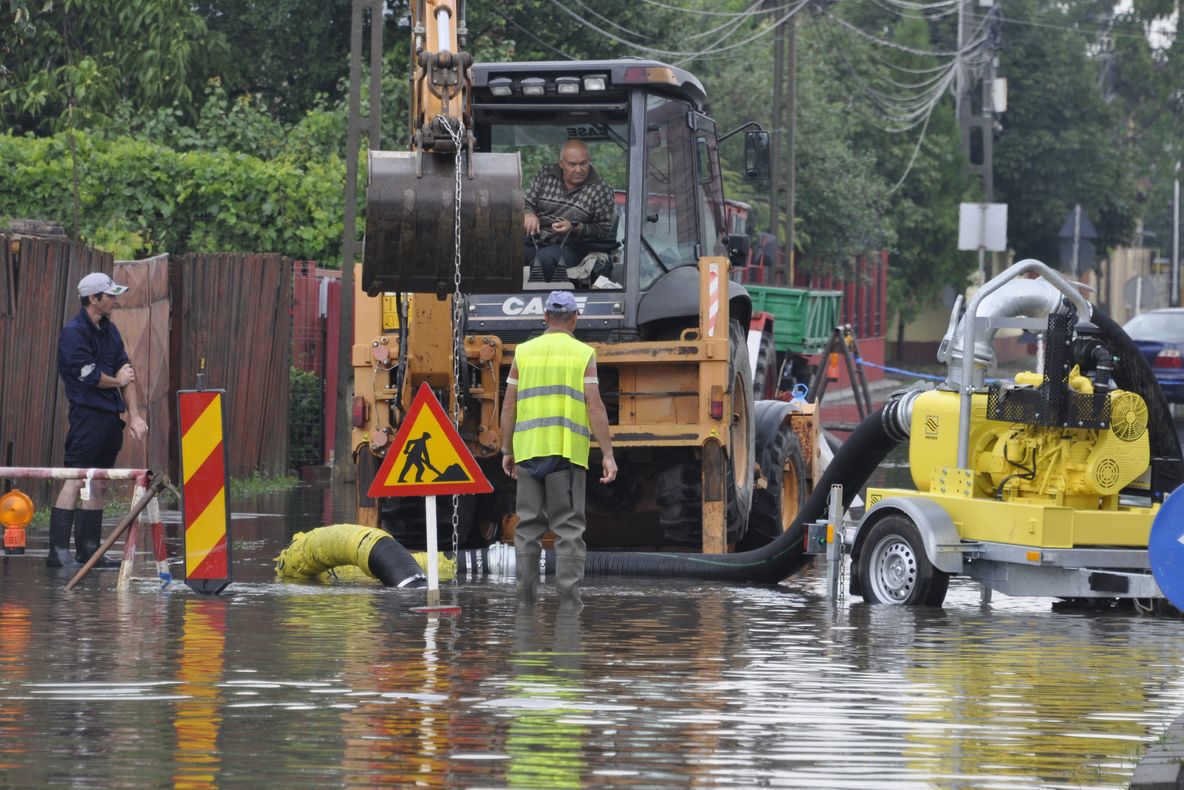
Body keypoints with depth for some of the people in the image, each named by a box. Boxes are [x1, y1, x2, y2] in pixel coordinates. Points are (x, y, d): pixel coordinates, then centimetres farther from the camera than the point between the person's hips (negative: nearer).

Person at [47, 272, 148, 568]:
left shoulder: (109, 330, 15)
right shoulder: (74, 332, -10)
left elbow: (126, 371, 12)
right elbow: (89, 375, -16)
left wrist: (134, 415, 4)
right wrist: (118, 381, 2)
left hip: (110, 416, 8)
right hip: (87, 414, -8)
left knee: (99, 485, 9)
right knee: (75, 481, -11)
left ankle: (88, 550, 14)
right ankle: (58, 551, -13)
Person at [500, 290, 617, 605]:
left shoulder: (524, 352, 8)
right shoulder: (583, 354, 1)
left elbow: (509, 406, 6)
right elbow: (595, 407, -7)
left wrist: (507, 452, 14)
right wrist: (607, 455, -7)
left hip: (528, 449, 2)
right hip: (567, 450, -2)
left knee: (528, 526, 6)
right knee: (568, 527, -1)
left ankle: (526, 596, 4)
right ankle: (568, 597, -8)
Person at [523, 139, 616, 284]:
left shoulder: (600, 189, 1)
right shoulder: (546, 175, 11)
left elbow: (604, 231, 1)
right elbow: (526, 203, 19)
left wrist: (575, 228, -16)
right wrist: (528, 214, -7)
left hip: (569, 246, -3)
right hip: (533, 241, 3)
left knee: (546, 257, -38)